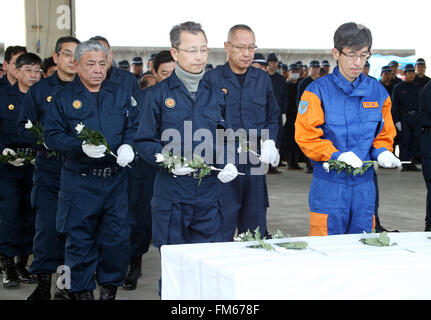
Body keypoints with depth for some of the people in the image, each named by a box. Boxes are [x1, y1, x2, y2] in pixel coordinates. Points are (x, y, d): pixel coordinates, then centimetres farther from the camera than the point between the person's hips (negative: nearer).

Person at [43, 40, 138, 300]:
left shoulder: (121, 94, 11)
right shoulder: (64, 98, 3)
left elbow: (134, 127, 11)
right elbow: (52, 136, -3)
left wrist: (128, 146, -10)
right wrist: (81, 146, -19)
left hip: (116, 179, 2)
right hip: (79, 183, -2)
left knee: (118, 237, 2)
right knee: (80, 241, 3)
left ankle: (110, 288, 19)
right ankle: (82, 291, 17)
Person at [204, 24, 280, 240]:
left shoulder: (263, 79, 13)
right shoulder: (212, 79, -1)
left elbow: (273, 117, 21)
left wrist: (269, 142, 3)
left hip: (255, 163, 4)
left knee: (255, 230, 10)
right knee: (221, 232, -3)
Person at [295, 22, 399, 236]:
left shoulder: (377, 92, 8)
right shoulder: (318, 91, -5)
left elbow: (385, 134, 16)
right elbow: (306, 137, -9)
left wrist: (382, 152, -6)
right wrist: (338, 155, -21)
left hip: (364, 187, 4)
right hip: (328, 187, -4)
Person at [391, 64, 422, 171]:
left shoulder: (418, 87, 15)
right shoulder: (398, 88, 5)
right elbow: (394, 105, 2)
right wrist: (397, 121, -7)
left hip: (416, 118, 3)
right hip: (404, 118, -3)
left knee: (416, 141, -2)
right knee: (404, 141, -3)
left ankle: (412, 163, 7)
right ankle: (404, 165, 2)